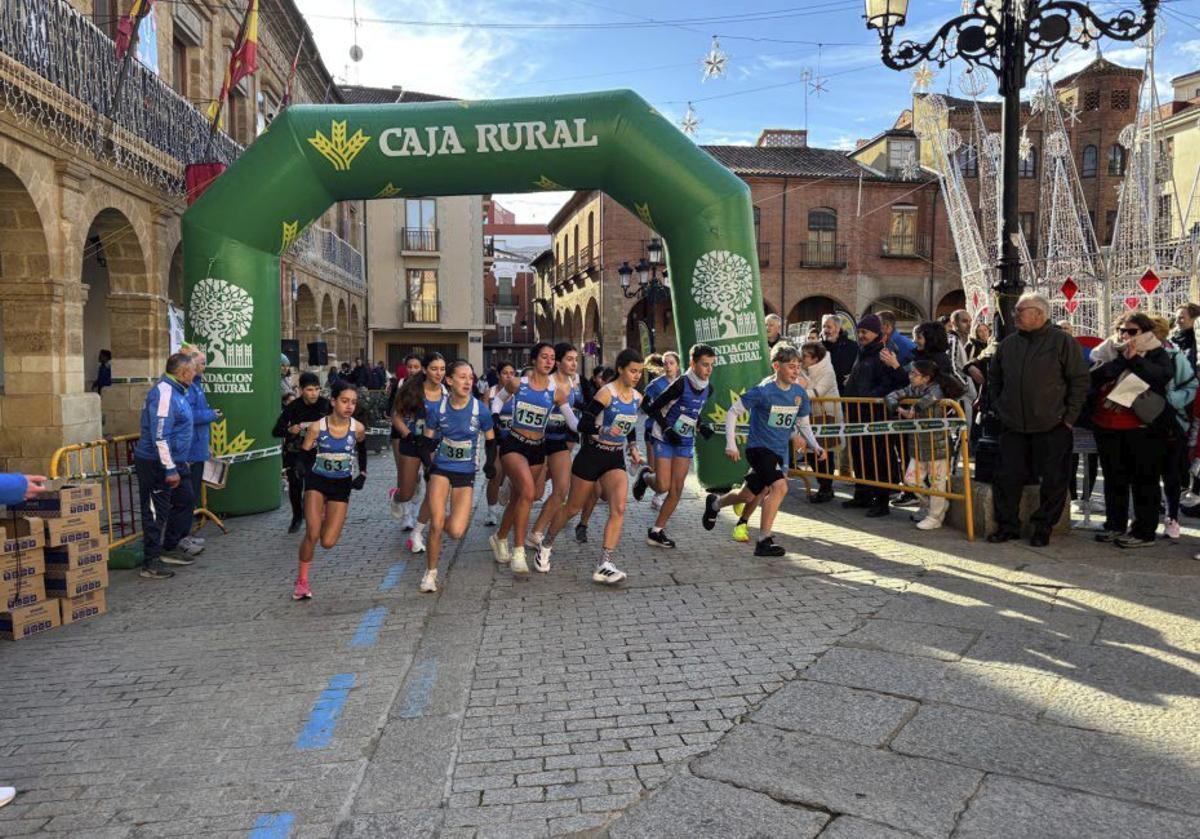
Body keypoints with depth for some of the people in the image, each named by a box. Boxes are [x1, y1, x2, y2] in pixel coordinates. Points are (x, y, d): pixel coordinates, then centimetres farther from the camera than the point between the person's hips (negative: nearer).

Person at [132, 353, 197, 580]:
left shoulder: (177, 391, 11)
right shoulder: (163, 394, -21)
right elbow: (160, 436, -26)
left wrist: (177, 465, 23)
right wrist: (170, 470, -25)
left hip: (175, 461, 10)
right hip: (156, 464, -10)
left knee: (184, 501, 18)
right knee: (156, 512, -3)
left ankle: (169, 548, 30)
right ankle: (150, 563, 5)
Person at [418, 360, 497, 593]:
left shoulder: (480, 410, -10)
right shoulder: (438, 408, -8)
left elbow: (491, 441, 4)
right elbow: (428, 441, 3)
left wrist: (489, 465, -6)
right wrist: (429, 465, -8)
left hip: (465, 473, 0)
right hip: (441, 469, 0)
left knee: (456, 532, -10)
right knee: (436, 523, -13)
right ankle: (430, 573, 10)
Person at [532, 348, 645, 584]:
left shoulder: (637, 397, 6)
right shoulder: (606, 393, -15)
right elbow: (583, 424, -17)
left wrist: (633, 449, 11)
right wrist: (603, 431, -31)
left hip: (616, 459, 5)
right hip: (592, 456, -5)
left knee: (618, 508, -17)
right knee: (573, 508, 9)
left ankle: (604, 566, -17)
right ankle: (545, 545, 35)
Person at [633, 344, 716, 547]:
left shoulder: (707, 389, 2)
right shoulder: (680, 384, -19)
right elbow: (653, 408, -14)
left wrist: (702, 426, 3)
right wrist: (666, 429, -21)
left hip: (685, 441, 6)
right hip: (664, 439, -6)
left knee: (677, 489, 0)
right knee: (663, 486, -12)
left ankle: (657, 531, 10)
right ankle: (645, 476, 24)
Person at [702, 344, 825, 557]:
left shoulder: (800, 393, 1)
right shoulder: (763, 391, -17)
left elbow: (804, 424, 15)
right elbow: (732, 412, -11)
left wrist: (816, 446, 1)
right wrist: (731, 444, -16)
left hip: (781, 452, 6)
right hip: (759, 448, -6)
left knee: (748, 496, 16)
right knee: (780, 486, -27)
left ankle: (715, 503, 48)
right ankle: (764, 541, -18)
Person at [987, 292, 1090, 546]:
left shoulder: (1062, 341, -5)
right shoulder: (1008, 344, 9)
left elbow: (1079, 380, -5)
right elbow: (993, 378, 21)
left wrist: (1069, 417, -7)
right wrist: (999, 408, 12)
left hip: (1052, 428, -4)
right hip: (1013, 427, 4)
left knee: (1054, 481, 3)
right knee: (1007, 477, 4)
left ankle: (1043, 527, 17)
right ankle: (1007, 526, 15)